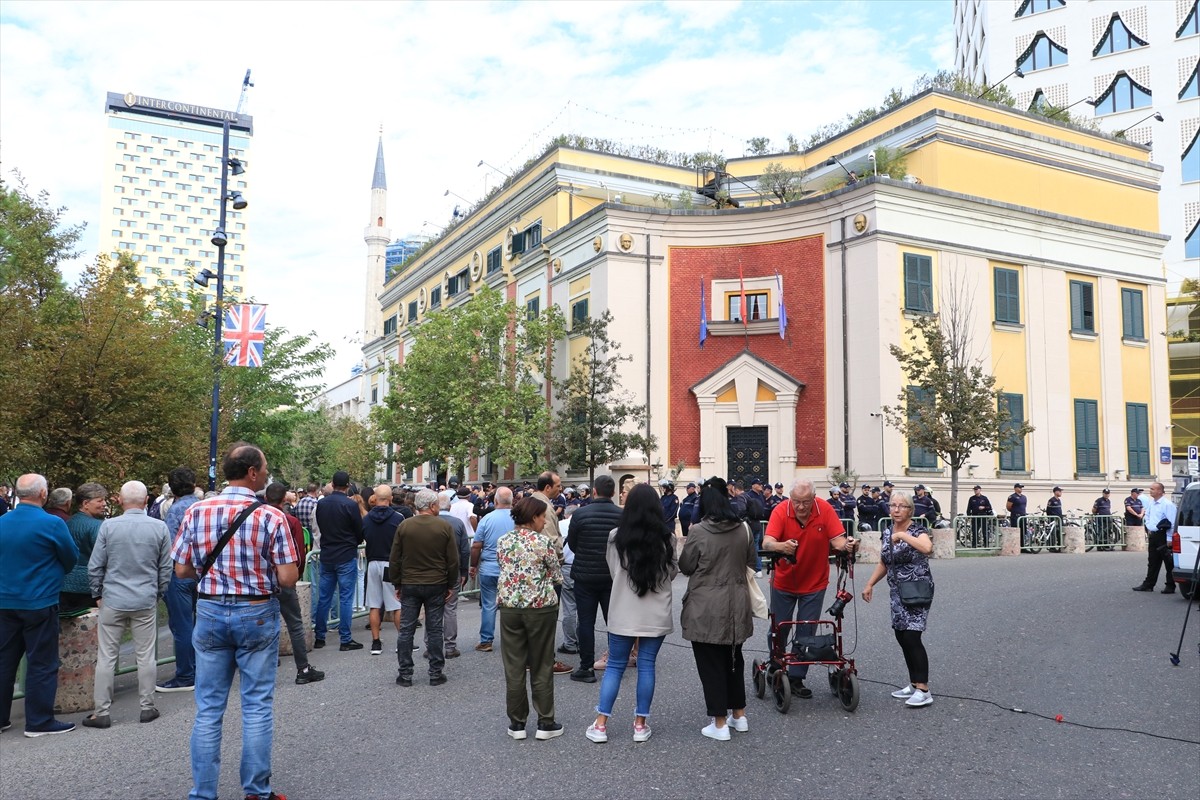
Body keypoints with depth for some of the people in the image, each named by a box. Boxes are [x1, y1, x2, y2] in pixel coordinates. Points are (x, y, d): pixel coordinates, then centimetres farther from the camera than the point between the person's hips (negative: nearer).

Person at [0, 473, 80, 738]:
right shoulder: (52, 524, -15)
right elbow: (72, 558, -3)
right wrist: (53, 570, 17)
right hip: (39, 604, -6)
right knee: (41, 663, 2)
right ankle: (39, 721, 7)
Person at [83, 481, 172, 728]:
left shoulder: (108, 526, -6)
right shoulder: (159, 527, -4)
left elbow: (94, 566, -2)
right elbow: (166, 568, 2)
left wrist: (98, 594, 12)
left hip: (113, 599, 0)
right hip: (146, 601, 0)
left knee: (106, 656, 8)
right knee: (146, 656, 8)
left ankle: (102, 712, 12)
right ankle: (147, 708, 15)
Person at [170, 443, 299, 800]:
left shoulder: (196, 512, -3)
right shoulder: (271, 517, -13)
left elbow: (182, 570, 3)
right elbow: (288, 579, -14)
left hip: (210, 611, 3)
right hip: (257, 614, -3)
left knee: (208, 708, 11)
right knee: (257, 706, 7)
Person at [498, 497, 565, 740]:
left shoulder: (502, 542, 3)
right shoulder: (543, 542, -11)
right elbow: (558, 577, -3)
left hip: (509, 607, 4)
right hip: (541, 608, -3)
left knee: (514, 667, 9)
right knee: (541, 668, 7)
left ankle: (517, 723, 17)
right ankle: (545, 723, 15)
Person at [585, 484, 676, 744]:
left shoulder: (616, 537, -9)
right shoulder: (667, 538, -8)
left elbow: (612, 569, 5)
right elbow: (672, 573, 5)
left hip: (623, 613, 0)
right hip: (656, 614, 0)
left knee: (615, 666, 10)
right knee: (647, 666, 9)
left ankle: (600, 724, 11)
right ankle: (640, 725, 16)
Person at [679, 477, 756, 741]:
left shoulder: (698, 531, -16)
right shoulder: (743, 529, -2)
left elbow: (685, 567, -7)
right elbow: (750, 563, 9)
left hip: (706, 608, -5)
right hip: (736, 605, 5)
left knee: (711, 663, 6)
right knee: (733, 659, 20)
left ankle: (720, 723, 10)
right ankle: (739, 715, 30)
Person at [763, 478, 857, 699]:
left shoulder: (825, 509, -16)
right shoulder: (781, 511, -20)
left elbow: (838, 540, -18)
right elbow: (767, 542, -32)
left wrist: (846, 545, -41)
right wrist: (782, 546, -53)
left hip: (814, 584, 1)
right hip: (783, 583, 0)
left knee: (805, 635, 7)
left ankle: (796, 679, 20)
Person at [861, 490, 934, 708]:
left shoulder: (918, 530, -12)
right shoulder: (887, 531, 8)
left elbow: (927, 548, -36)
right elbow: (883, 563, 17)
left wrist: (903, 535, -29)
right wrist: (870, 584, 12)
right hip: (897, 592, 7)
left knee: (911, 637, -13)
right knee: (901, 637, 9)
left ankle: (923, 691, -8)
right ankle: (914, 684, 20)